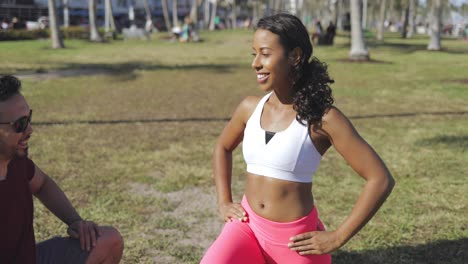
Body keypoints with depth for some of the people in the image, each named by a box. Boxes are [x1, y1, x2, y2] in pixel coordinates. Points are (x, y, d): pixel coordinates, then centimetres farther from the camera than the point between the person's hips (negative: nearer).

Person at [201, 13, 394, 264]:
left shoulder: (323, 118, -14)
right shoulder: (250, 107, 0)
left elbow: (381, 179, -14)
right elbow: (223, 147, 22)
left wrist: (337, 238, -13)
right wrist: (223, 202, 10)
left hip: (294, 238, -3)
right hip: (248, 226, 3)